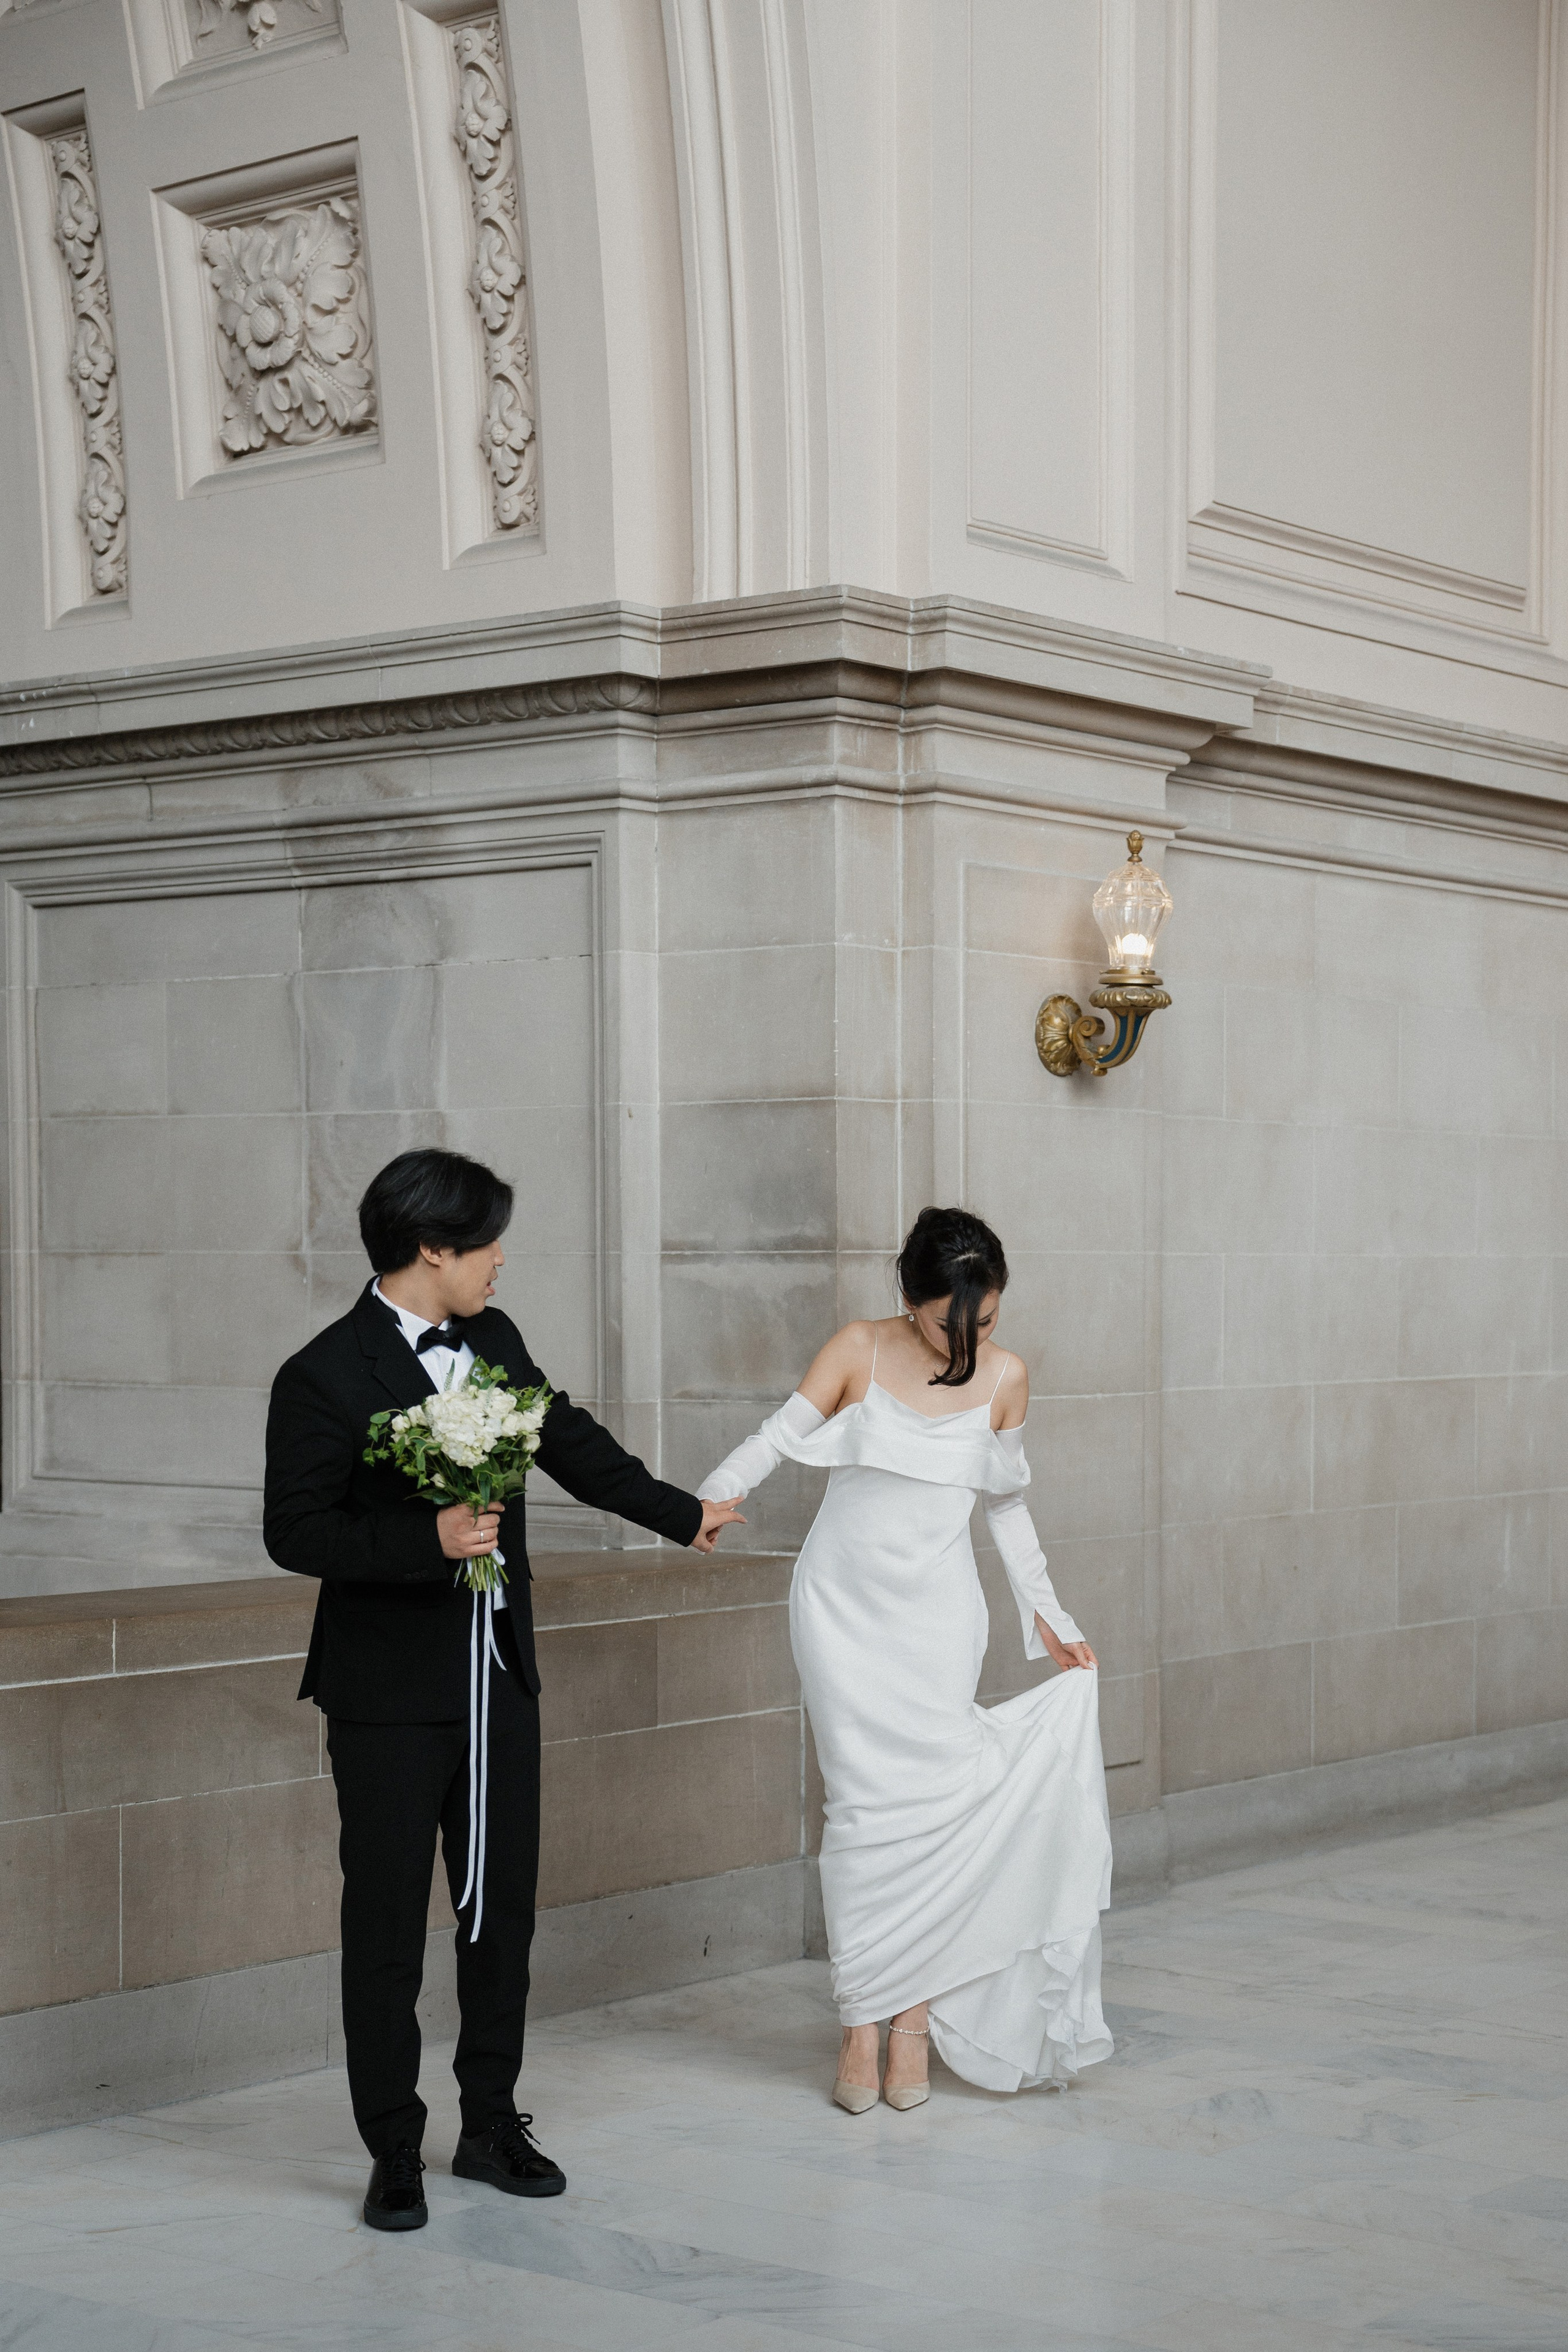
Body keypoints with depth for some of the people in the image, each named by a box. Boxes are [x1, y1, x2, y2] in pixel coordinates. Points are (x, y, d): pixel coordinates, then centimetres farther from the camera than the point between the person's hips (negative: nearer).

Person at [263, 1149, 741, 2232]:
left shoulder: (495, 1340, 5)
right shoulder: (325, 1378, -14)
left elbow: (571, 1442, 20)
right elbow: (296, 1532, -15)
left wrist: (683, 1513, 29)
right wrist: (427, 1541, -26)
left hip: (499, 1677, 6)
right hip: (392, 1695, -6)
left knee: (504, 1905, 12)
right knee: (387, 1924, 2)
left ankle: (493, 2122, 26)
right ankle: (395, 2153, 13)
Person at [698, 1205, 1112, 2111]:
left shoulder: (1004, 1377, 2)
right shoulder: (860, 1351, -5)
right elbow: (779, 1438, -4)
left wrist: (1047, 1613, 15)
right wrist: (706, 1500, -20)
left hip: (936, 1611, 2)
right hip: (843, 1603, -2)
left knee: (931, 1799, -7)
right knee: (865, 1802, -8)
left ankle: (916, 2017, 2)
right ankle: (862, 2026, -3)